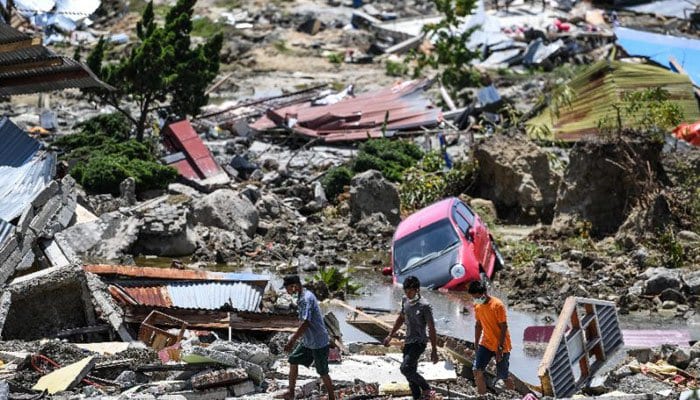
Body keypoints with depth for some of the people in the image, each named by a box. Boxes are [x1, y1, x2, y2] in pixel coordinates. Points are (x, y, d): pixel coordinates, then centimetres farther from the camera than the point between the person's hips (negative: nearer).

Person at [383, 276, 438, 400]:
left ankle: (426, 389, -5)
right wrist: (390, 336, 24)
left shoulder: (424, 306, -16)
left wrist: (434, 351, -13)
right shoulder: (405, 301, 5)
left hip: (419, 343, -7)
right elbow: (401, 319, 23)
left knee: (405, 368, -21)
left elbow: (431, 329, -13)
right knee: (410, 373, 7)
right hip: (408, 342, 7)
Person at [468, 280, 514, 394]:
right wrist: (476, 345, 13)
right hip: (486, 344, 5)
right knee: (477, 371, -13)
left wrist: (500, 348, -20)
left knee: (503, 376, 2)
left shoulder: (497, 305, -19)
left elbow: (504, 327, -17)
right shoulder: (477, 306, 1)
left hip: (501, 346, -5)